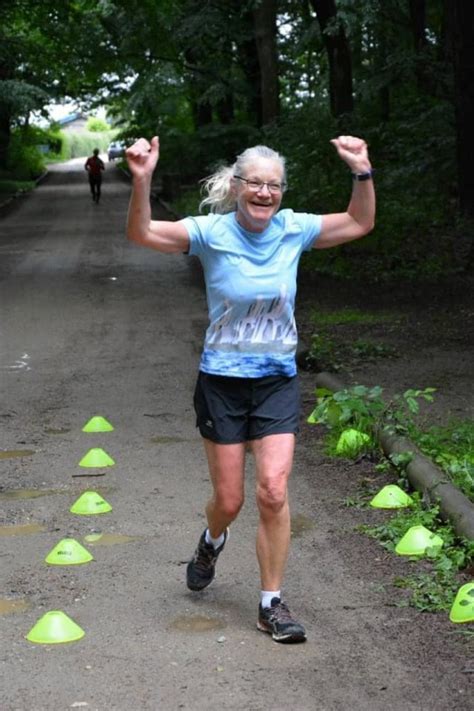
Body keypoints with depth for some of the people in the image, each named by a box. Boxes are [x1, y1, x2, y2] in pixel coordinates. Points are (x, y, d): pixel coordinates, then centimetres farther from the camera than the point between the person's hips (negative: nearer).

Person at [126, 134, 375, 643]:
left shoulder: (293, 230, -2)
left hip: (278, 382, 2)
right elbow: (141, 233, -19)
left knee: (274, 492, -10)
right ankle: (212, 543, 45)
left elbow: (359, 223, 8)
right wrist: (142, 180, -34)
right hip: (222, 382, -1)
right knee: (228, 500, 7)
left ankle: (272, 604, 4)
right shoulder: (212, 233, -10)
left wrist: (362, 172, -5)